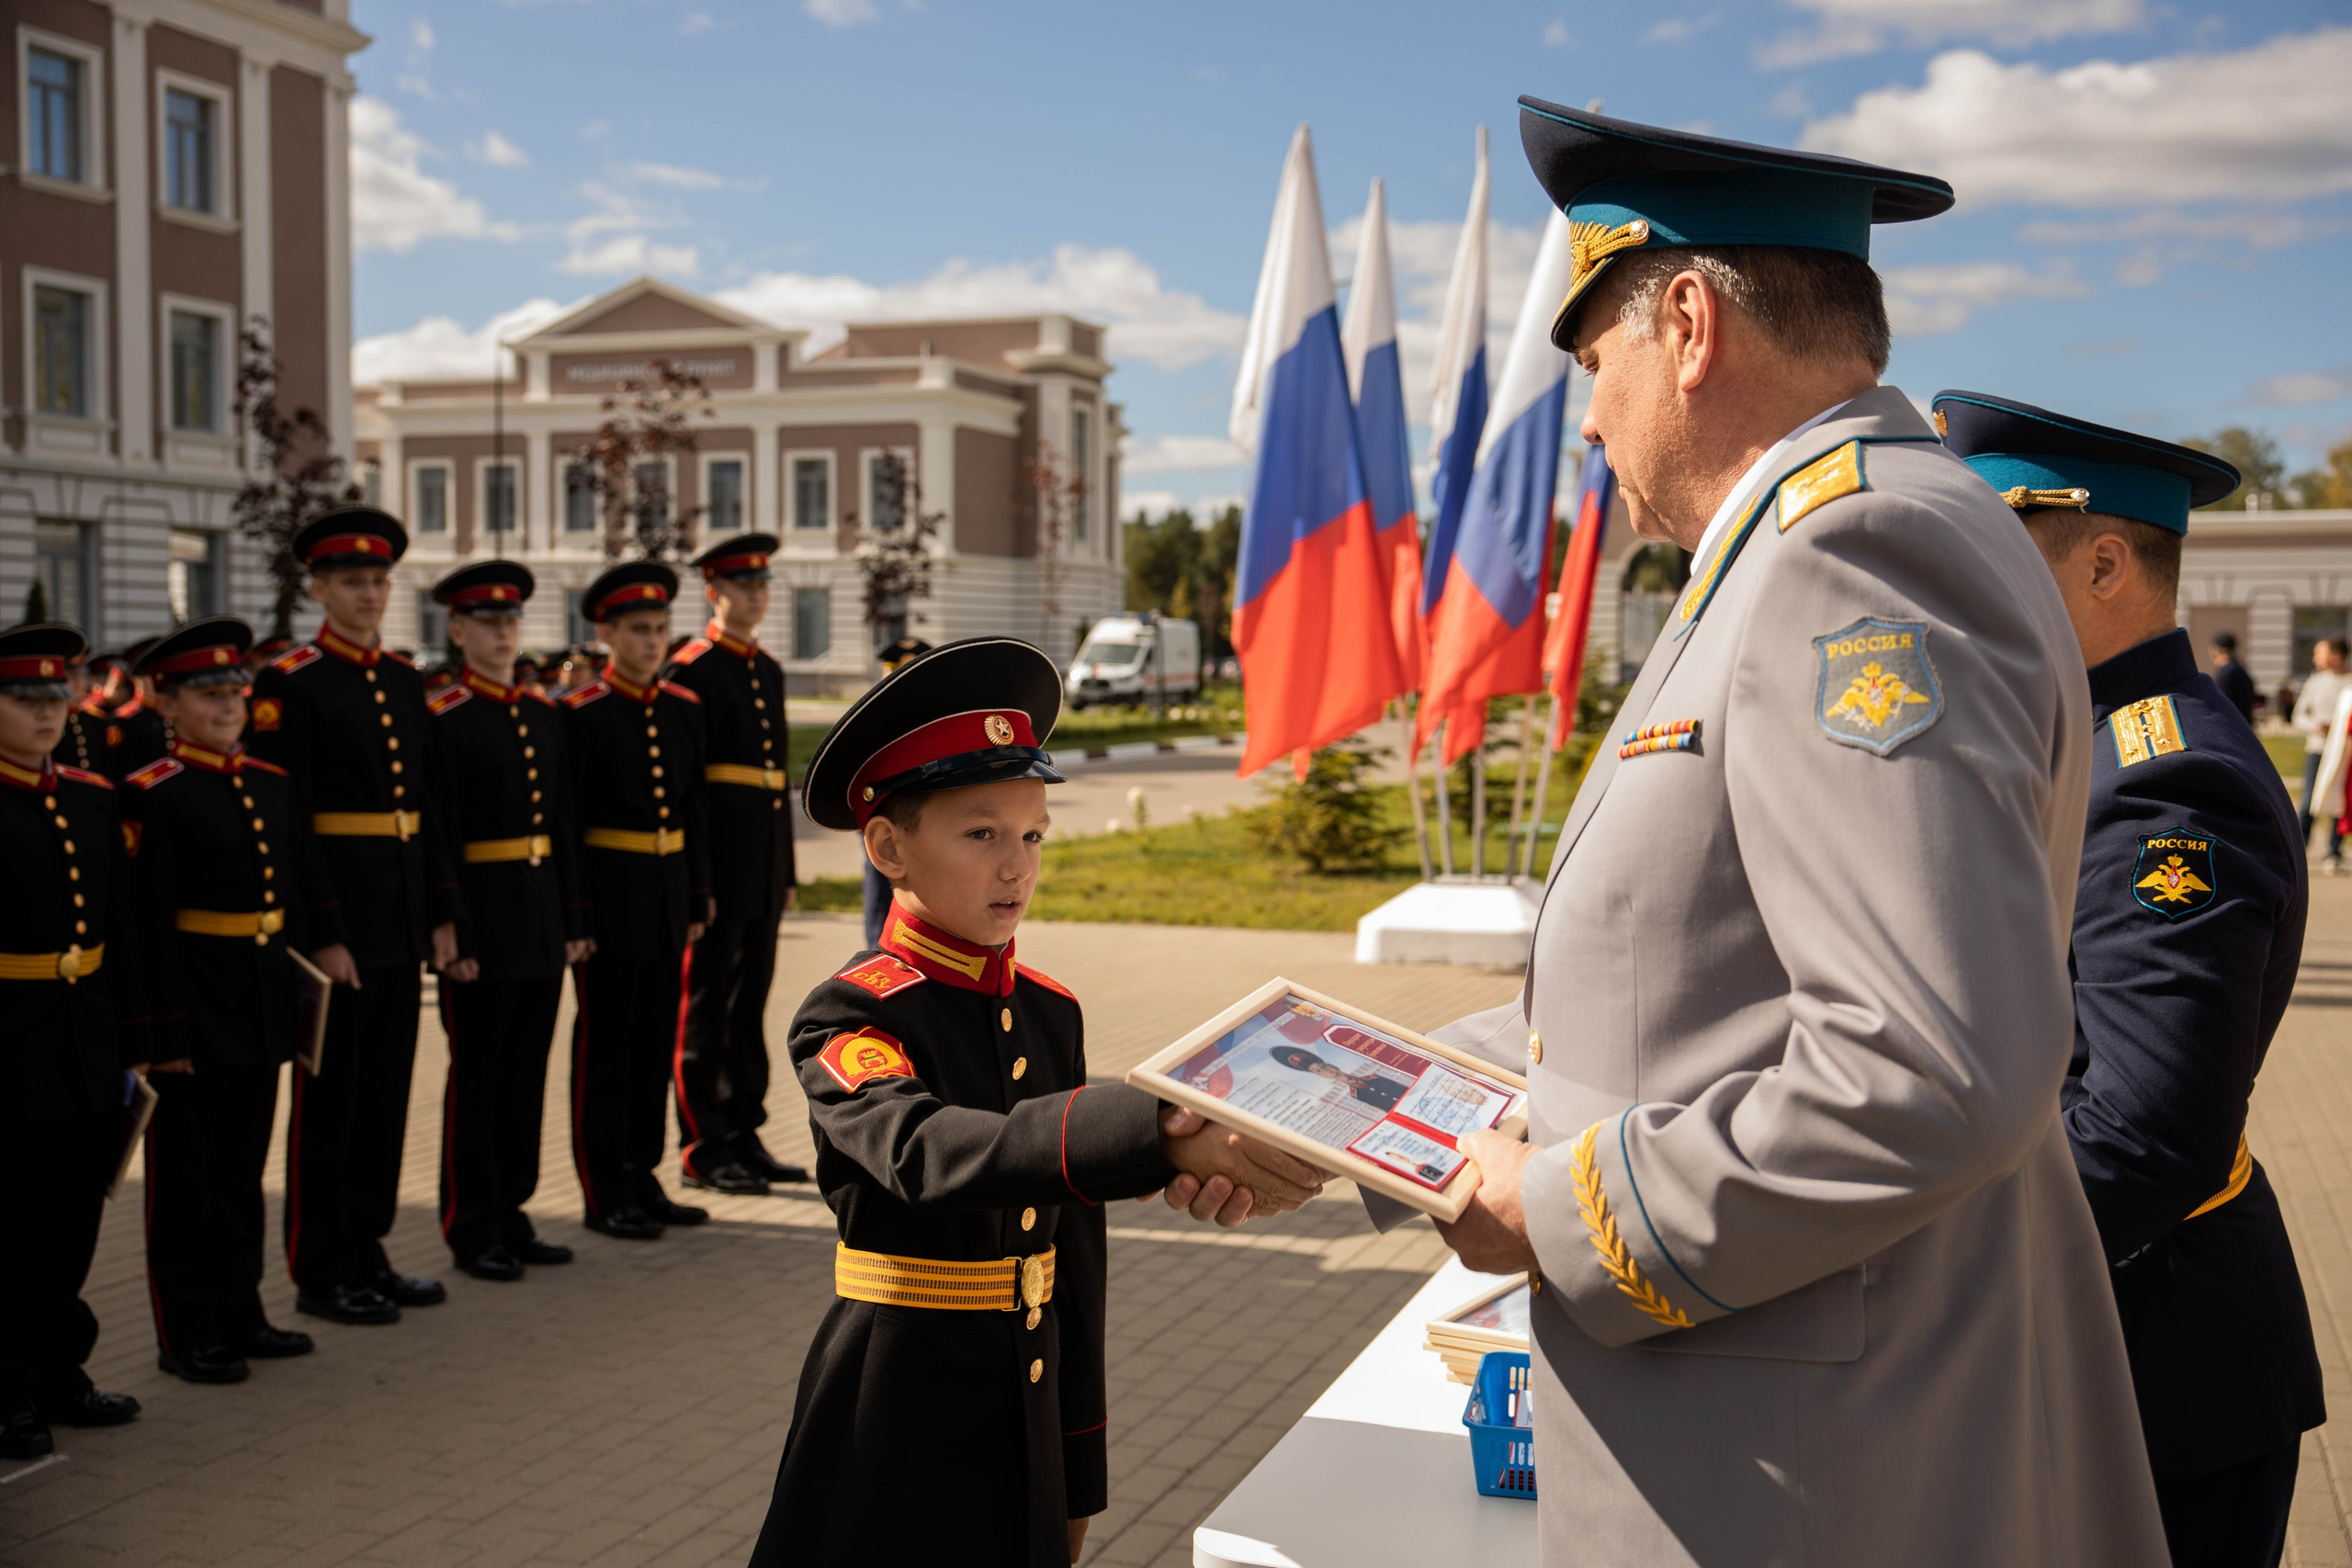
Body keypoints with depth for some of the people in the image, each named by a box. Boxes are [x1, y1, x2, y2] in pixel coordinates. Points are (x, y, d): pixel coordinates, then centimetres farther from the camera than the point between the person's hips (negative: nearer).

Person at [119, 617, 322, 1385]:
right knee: (184, 1173, 4)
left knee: (243, 1168, 15)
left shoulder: (271, 786, 9)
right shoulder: (152, 796, -11)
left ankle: (239, 1315, 26)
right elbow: (147, 924, -15)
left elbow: (301, 896, 15)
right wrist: (166, 1029, -18)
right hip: (192, 1011, -7)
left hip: (260, 1013, 7)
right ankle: (186, 1334, 13)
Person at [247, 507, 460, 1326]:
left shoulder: (404, 681, 12)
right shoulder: (288, 684, -9)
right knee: (328, 1096, 2)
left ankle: (367, 1252, 24)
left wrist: (442, 913, 10)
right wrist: (323, 933, -17)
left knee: (387, 1090, 13)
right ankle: (321, 1273, 12)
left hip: (403, 921, 7)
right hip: (336, 919, -7)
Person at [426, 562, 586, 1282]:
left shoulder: (544, 713, 11)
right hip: (482, 919, -6)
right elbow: (438, 836, -13)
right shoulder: (443, 718, -9)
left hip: (542, 919, 6)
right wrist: (451, 937, -17)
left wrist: (574, 918, 10)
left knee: (527, 1073, 12)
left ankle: (510, 1214, 23)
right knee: (476, 1077, 3)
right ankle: (473, 1230, 12)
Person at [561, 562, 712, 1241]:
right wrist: (575, 915, -14)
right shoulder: (582, 714, -8)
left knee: (657, 1040, 11)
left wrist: (699, 897, 10)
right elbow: (567, 821, -10)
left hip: (669, 895, 6)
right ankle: (605, 1193, 10)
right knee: (605, 1041, 2)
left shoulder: (684, 709, 9)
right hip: (610, 894, -6)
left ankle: (642, 1178, 22)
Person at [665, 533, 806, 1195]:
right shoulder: (690, 670, -8)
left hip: (764, 866, 8)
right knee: (707, 1005, -1)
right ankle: (702, 1151, 5)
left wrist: (787, 869, 17)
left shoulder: (769, 670, 16)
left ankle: (744, 1137, 19)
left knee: (751, 1001, 12)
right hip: (719, 862, -8)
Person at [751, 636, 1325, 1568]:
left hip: (1028, 1424, 6)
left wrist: (1075, 1474, 12)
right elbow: (929, 1153, -36)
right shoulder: (847, 1019, -14)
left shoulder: (1051, 1014, 5)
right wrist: (1156, 1134, -49)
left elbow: (1074, 1257, 10)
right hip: (895, 1440, -5)